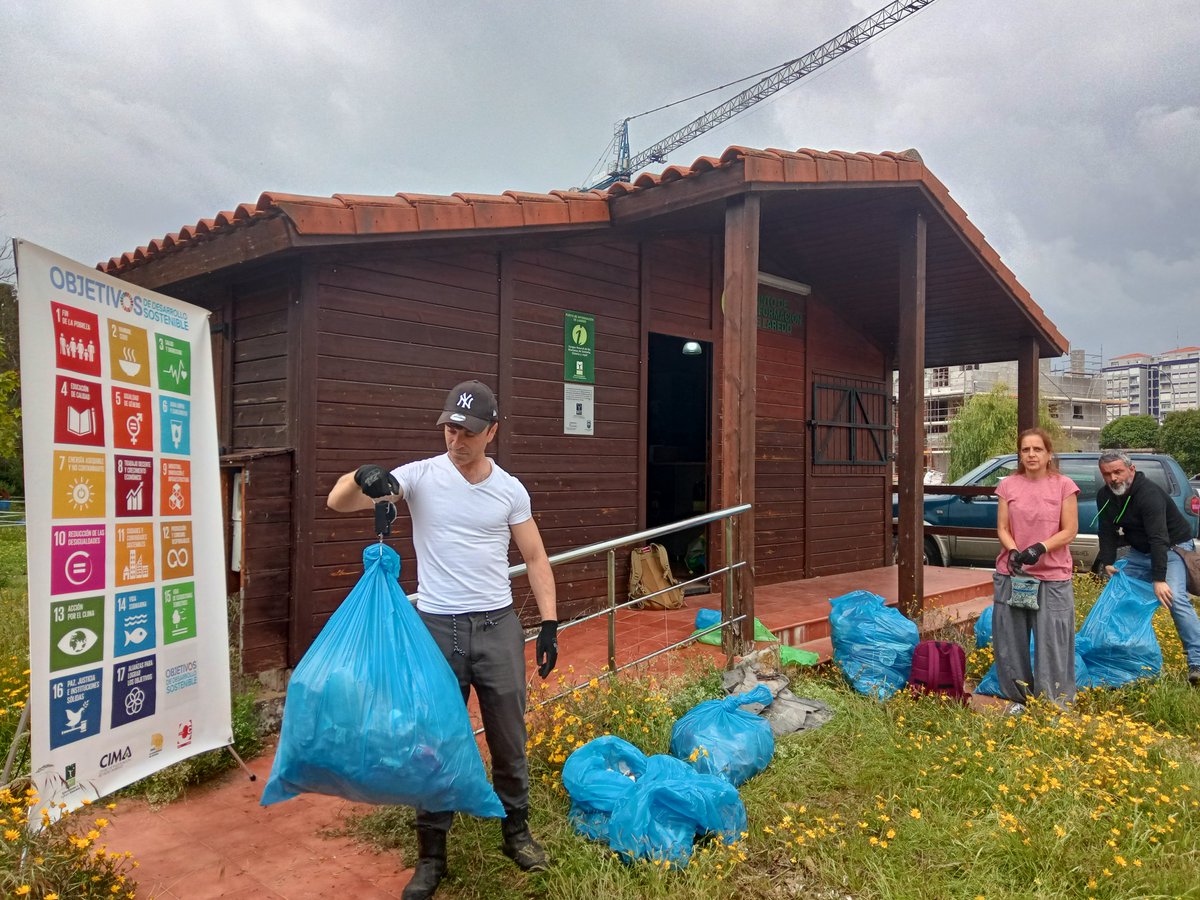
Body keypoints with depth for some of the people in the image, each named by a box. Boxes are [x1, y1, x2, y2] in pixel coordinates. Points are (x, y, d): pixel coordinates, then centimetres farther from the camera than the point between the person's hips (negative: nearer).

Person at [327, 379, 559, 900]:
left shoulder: (510, 489, 1)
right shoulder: (420, 476, -5)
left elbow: (535, 559, 6)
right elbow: (338, 502, -10)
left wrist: (549, 625, 0)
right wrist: (362, 476, -33)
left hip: (498, 627, 2)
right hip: (437, 628, -1)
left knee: (509, 738, 13)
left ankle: (516, 831, 35)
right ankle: (432, 853, 27)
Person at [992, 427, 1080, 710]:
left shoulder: (1063, 485, -2)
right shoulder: (1008, 485, 4)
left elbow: (1069, 531, -4)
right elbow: (1002, 529, 3)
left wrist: (1040, 548, -20)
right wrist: (1014, 552, -16)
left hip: (1052, 577, -2)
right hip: (1012, 575, 3)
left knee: (1053, 644, 0)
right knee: (1011, 641, 8)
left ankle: (1055, 706, 14)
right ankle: (1019, 698, 24)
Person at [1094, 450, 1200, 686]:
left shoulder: (1149, 494, -30)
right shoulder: (1104, 496, -6)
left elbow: (1159, 538, -35)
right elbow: (1107, 533, -2)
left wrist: (1159, 579, -40)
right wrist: (1107, 563, -15)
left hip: (1173, 548, -7)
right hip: (1139, 551, 7)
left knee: (1175, 598, -24)